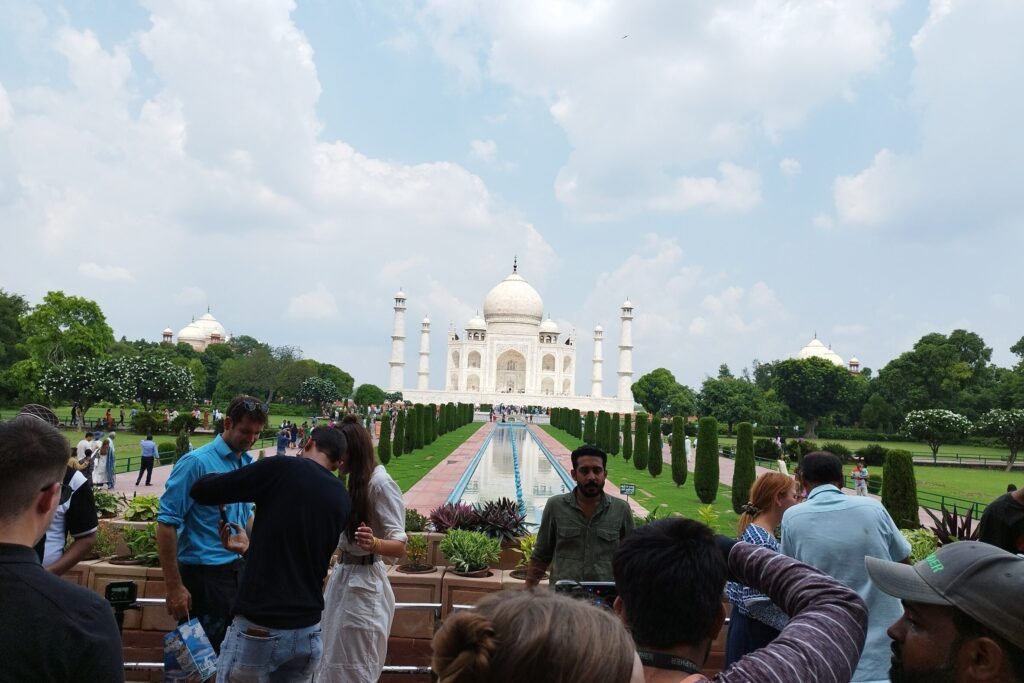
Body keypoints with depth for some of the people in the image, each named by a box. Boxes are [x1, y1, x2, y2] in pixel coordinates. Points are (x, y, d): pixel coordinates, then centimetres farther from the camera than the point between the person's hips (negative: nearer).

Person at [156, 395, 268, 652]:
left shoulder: (249, 463, 8)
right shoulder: (196, 462, -13)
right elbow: (166, 523, -15)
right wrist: (174, 587, -17)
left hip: (240, 568, 7)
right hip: (204, 573, -7)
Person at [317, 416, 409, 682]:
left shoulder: (381, 484, -19)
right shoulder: (355, 481, 9)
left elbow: (400, 546, -22)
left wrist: (373, 544, -40)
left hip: (363, 582, -9)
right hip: (342, 575, 9)